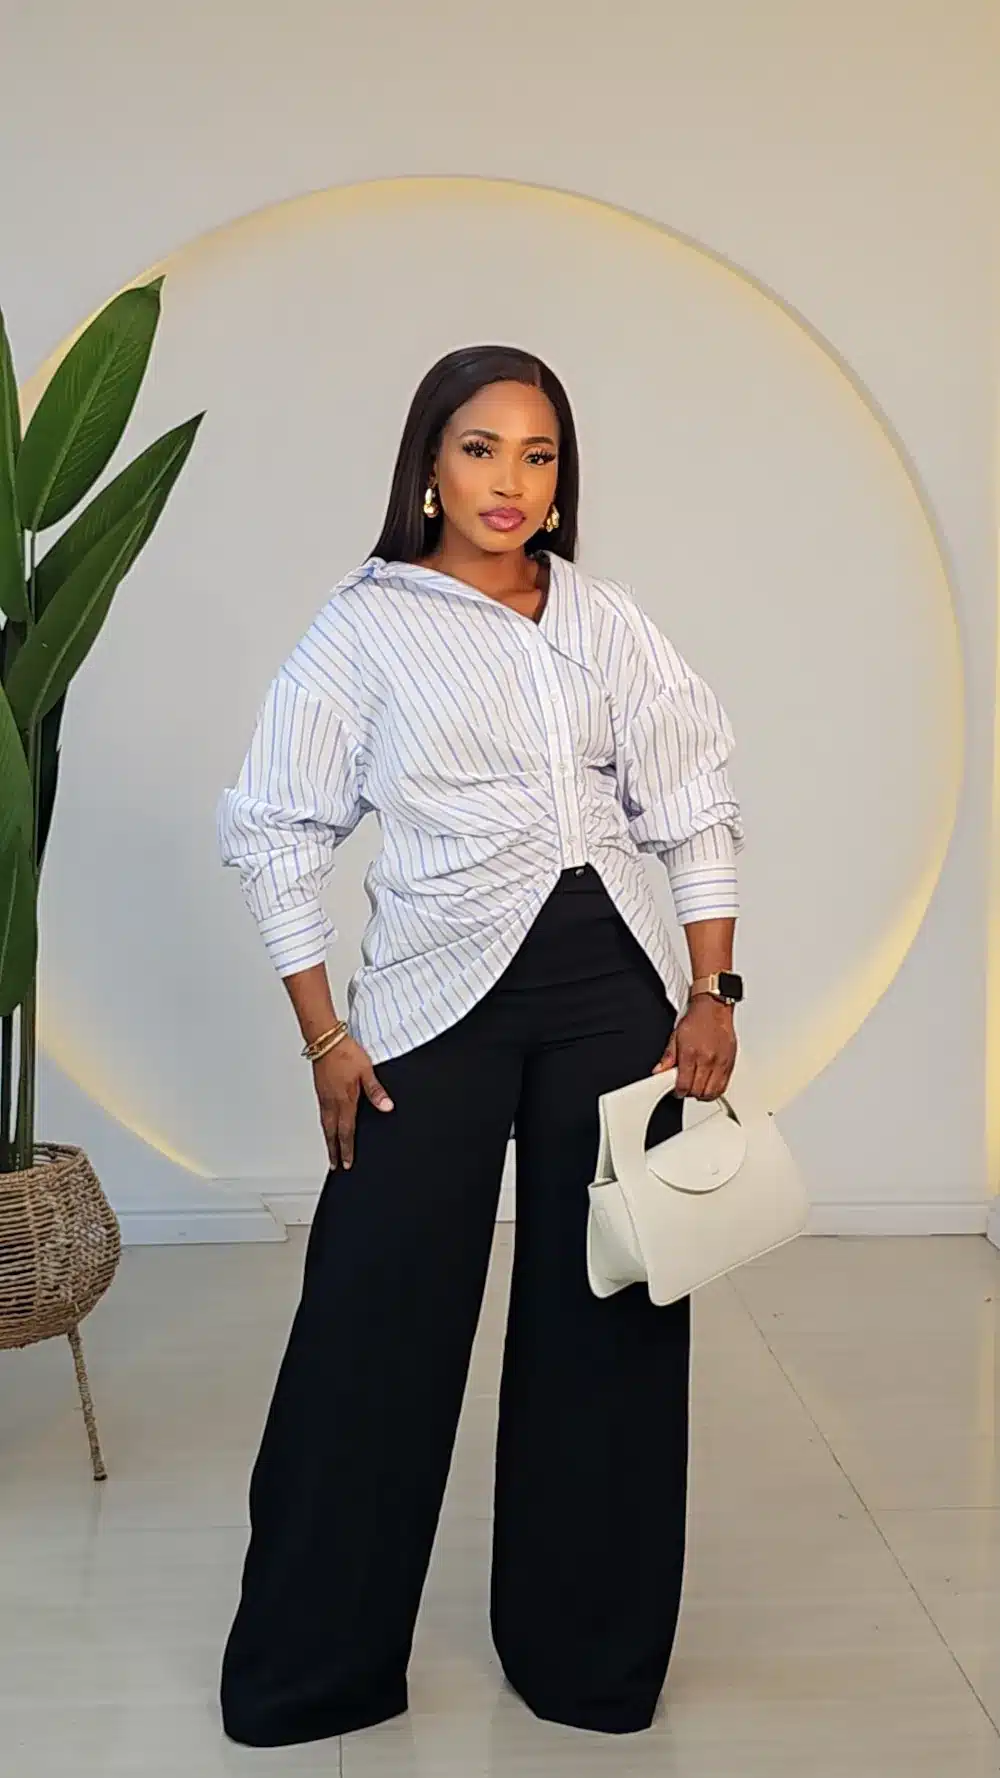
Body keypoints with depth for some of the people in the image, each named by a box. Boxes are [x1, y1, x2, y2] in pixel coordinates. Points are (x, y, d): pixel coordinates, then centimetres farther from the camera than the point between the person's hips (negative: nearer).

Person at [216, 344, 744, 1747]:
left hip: (615, 993, 3)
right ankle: (308, 1671, 19)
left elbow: (696, 812, 8)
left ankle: (589, 1658, 27)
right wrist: (327, 1038, -4)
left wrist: (713, 991, -1)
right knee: (378, 1326, -1)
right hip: (440, 1000, -3)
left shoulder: (610, 624, 9)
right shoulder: (365, 628, 1)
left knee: (607, 1316, 9)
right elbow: (276, 835, 1)